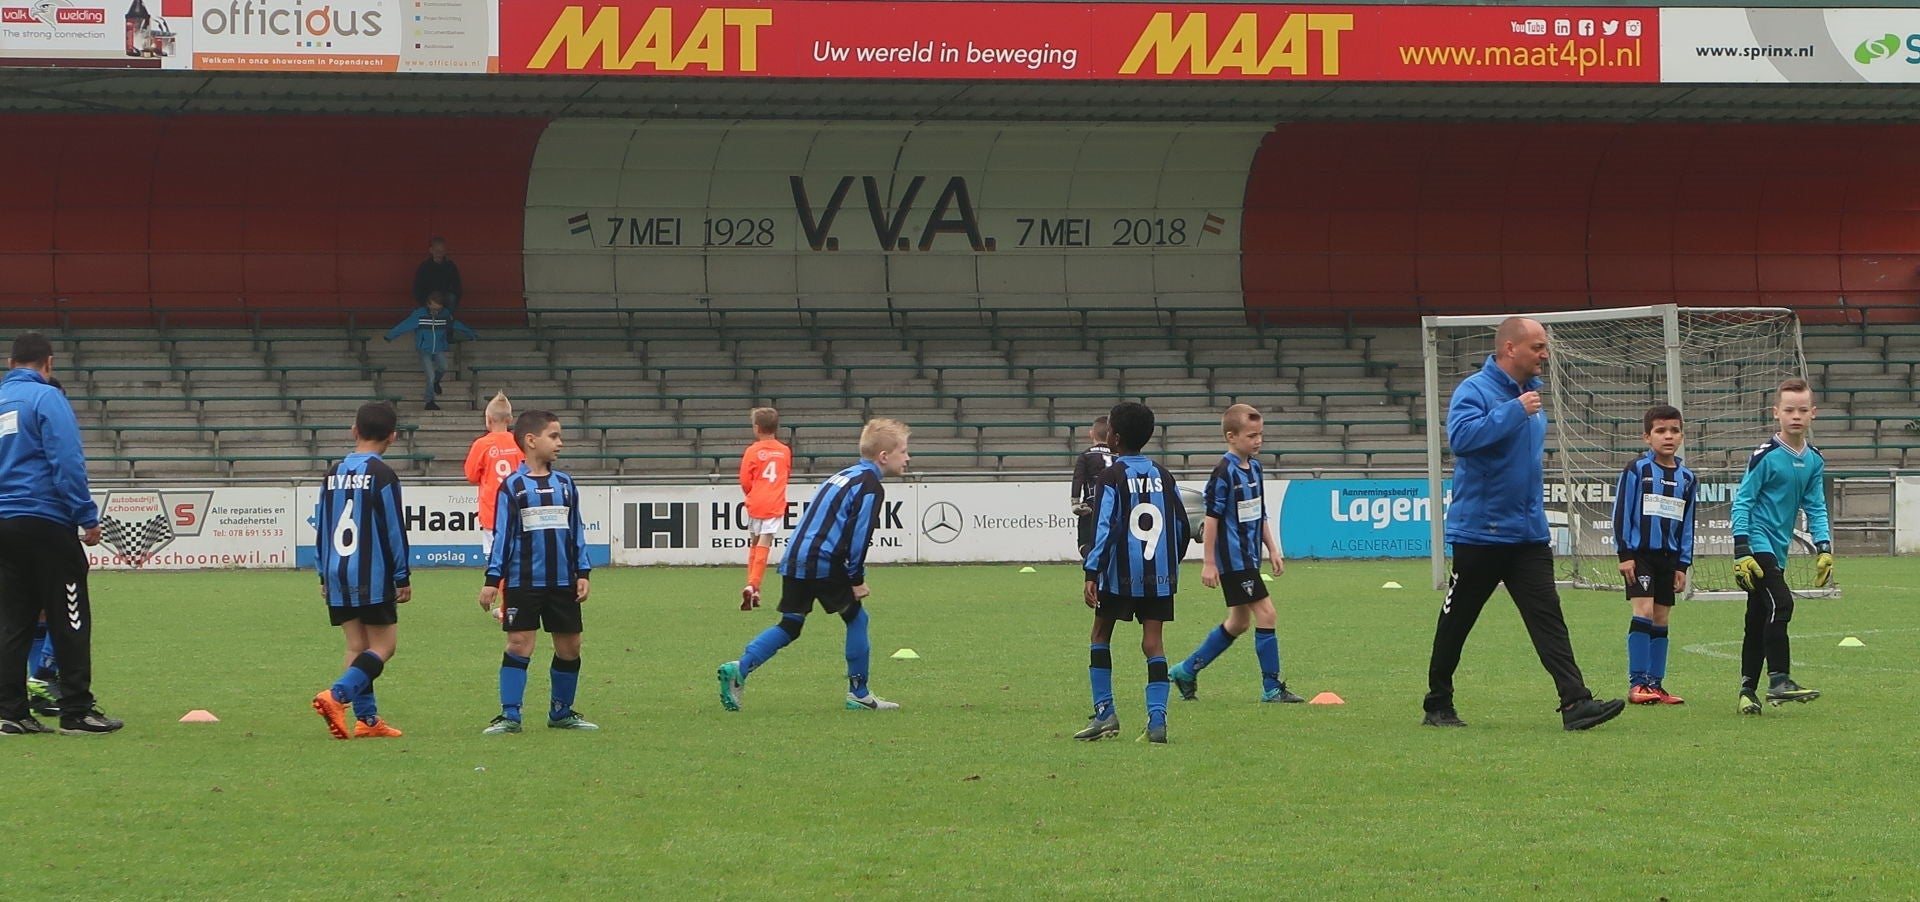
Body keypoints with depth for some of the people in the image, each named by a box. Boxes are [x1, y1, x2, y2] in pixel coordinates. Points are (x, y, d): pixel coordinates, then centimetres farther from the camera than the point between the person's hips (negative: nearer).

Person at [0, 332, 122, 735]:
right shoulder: (45, 398, -8)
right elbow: (67, 462, -15)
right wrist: (88, 517, -12)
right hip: (45, 520, -7)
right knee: (68, 620, -2)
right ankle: (76, 712, -3)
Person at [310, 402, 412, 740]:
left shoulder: (333, 474, 10)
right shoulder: (382, 475, -9)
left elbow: (320, 527, 14)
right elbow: (394, 530, -9)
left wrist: (324, 575, 21)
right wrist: (403, 578, -2)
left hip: (337, 575, 6)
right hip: (372, 577, -6)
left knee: (357, 645, 11)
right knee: (384, 645, -2)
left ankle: (366, 718, 7)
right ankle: (336, 695, -21)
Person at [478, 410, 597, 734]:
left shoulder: (565, 484, 9)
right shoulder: (512, 487, -2)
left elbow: (577, 532, 13)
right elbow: (501, 535, -1)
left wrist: (583, 573, 7)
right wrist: (492, 580, -5)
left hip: (563, 583, 4)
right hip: (523, 583, -4)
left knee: (569, 647, 7)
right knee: (519, 644, -7)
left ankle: (561, 712, 21)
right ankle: (509, 716, -3)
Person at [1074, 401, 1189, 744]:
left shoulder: (1112, 477, -7)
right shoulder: (1163, 477, 9)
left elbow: (1104, 529, -15)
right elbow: (1182, 528, 11)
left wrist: (1092, 574, -17)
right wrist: (1171, 565, 24)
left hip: (1119, 574, -4)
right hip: (1160, 575, 4)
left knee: (1101, 635, 14)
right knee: (1152, 642, 2)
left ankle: (1104, 713, 10)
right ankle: (1157, 719, -10)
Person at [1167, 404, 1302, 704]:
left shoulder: (1255, 468, 11)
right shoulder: (1224, 472, -15)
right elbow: (1211, 518, -15)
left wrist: (1272, 549, 17)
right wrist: (1208, 563, -16)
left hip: (1249, 558, 10)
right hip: (1233, 559, -10)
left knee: (1239, 622, 15)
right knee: (1266, 613, -11)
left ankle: (1186, 671, 26)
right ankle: (1272, 687, -4)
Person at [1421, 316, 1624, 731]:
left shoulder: (1532, 392, 13)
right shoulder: (1474, 391, -12)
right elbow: (1462, 436, -31)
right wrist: (1514, 412, -30)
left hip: (1528, 534, 6)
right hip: (1479, 532, -6)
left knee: (1548, 618, -7)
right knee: (1455, 622, 6)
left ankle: (1575, 702, -16)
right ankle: (1438, 705, 20)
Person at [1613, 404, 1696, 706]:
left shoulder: (1687, 478, 11)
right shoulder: (1636, 470, -4)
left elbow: (1687, 525, 15)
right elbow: (1621, 513, -5)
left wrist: (1683, 565, 10)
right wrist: (1625, 553, -10)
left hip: (1669, 557, 5)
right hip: (1639, 553, -5)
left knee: (1661, 619, 7)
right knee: (1643, 612, -14)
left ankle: (1655, 684, 11)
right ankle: (1638, 684, -13)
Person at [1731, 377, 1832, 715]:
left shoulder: (1814, 461, 8)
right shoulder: (1766, 456, -11)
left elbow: (1816, 508, 14)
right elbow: (1742, 501, -10)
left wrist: (1824, 548, 3)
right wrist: (1741, 551, -15)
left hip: (1778, 548, 7)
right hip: (1758, 544, -7)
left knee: (1758, 619, 10)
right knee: (1780, 604, -21)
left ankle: (1748, 690, 15)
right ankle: (1779, 681, -20)